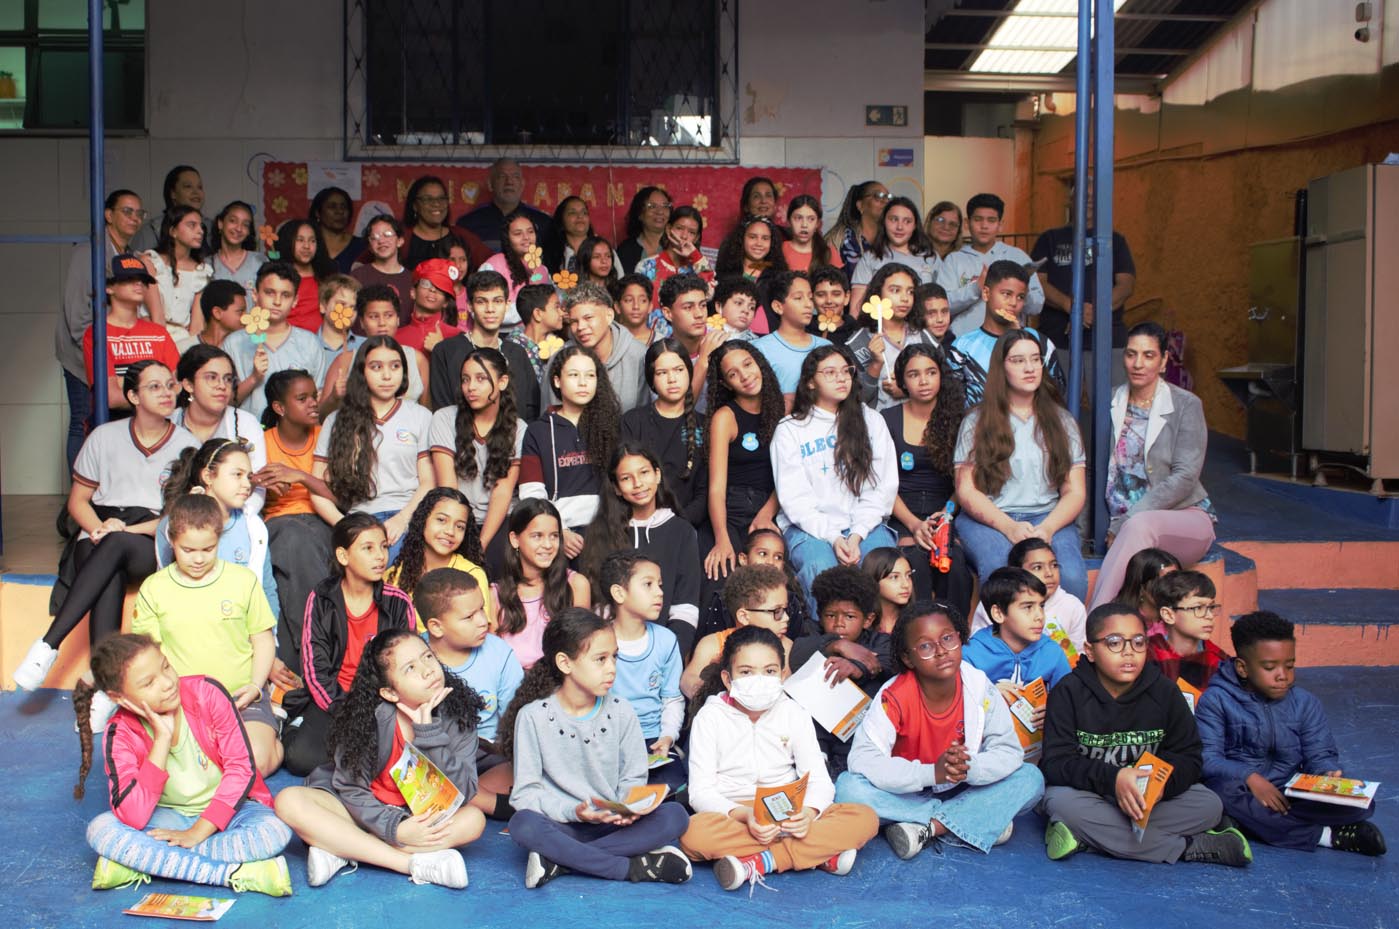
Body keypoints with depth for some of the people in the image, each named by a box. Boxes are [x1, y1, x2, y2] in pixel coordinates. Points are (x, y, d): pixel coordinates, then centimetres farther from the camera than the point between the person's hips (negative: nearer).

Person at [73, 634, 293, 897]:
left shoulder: (207, 693, -16)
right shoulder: (121, 734, -15)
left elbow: (241, 768, -16)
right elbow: (133, 819, -27)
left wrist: (197, 833, -22)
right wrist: (162, 739, -29)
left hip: (228, 808, -1)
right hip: (169, 817, 1)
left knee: (275, 832, -33)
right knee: (100, 829, -28)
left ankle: (145, 862, -26)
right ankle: (232, 873, -33)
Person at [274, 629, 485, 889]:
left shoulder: (458, 718, -13)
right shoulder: (369, 717, -17)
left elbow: (463, 792, -21)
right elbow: (350, 788, -12)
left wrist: (428, 732, -29)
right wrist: (395, 828, -26)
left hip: (420, 818, 1)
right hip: (362, 811, -1)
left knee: (474, 820, -27)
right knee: (290, 802, -27)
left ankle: (341, 851, -27)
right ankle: (416, 863, -32)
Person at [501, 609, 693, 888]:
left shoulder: (620, 713, 5)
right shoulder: (533, 717, -4)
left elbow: (633, 779, 8)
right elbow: (526, 792, -6)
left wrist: (629, 807, -16)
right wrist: (572, 811, -23)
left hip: (613, 824, 3)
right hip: (560, 824, -3)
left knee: (674, 815, -23)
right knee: (523, 825, -35)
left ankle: (561, 861, -27)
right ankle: (634, 866, -28)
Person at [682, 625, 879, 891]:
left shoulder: (793, 714, 6)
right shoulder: (710, 718, -1)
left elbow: (819, 779, 0)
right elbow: (701, 791, -8)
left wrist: (808, 811, -25)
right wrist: (744, 815, -28)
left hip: (788, 811, 3)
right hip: (731, 814, -2)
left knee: (866, 818, -20)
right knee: (693, 834, -38)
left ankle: (761, 862, -30)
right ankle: (820, 852, -31)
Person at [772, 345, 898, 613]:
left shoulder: (871, 421, 14)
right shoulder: (789, 430, 7)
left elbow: (884, 486, 6)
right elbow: (794, 498, -1)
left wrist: (857, 534, -9)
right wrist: (833, 537, -15)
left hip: (864, 524, 2)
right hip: (811, 527, -1)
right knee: (821, 568, -35)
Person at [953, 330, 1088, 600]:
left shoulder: (1062, 421, 17)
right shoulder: (977, 422, 11)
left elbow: (1075, 492, 9)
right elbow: (966, 491, 2)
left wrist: (1047, 529, -12)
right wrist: (1009, 527, -15)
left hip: (1049, 517, 2)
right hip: (987, 520, -1)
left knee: (1071, 577, -31)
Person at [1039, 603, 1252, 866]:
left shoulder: (1165, 692, -2)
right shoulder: (1068, 693, -11)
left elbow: (1188, 758, -3)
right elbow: (1055, 762, -19)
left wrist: (1161, 783, -27)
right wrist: (1113, 778, -36)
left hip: (1147, 800, 3)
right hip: (1087, 793, -3)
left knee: (1209, 805, -19)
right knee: (1062, 803, -36)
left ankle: (1088, 836, -26)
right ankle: (1187, 847, -25)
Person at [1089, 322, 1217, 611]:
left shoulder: (1186, 405, -2)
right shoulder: (1111, 403, 9)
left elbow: (1184, 478, -10)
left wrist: (1125, 522, -16)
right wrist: (1112, 523, -6)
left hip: (1186, 517, -2)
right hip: (1124, 524, 3)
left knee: (1140, 525, -38)